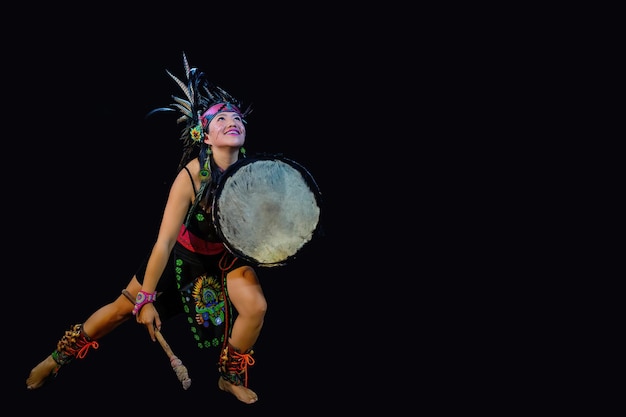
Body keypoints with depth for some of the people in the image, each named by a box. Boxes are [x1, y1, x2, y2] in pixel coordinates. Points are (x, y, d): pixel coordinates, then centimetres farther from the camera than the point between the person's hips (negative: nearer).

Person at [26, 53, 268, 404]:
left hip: (230, 252, 3)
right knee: (124, 307, 5)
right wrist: (146, 298, -31)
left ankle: (232, 378, 8)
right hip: (186, 252, -2)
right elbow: (164, 241, -33)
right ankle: (58, 359, 27)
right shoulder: (192, 175, -33)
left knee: (256, 306, -20)